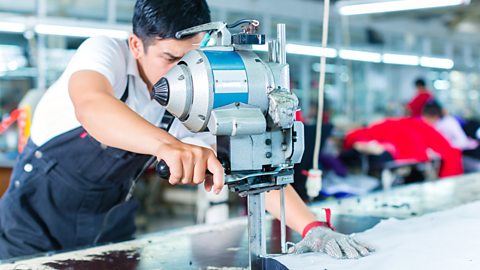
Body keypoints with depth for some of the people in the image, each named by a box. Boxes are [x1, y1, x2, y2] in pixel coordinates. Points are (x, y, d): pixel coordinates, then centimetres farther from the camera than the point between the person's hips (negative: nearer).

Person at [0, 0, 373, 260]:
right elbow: (91, 106, -46)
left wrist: (312, 226, -27)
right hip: (39, 220, -3)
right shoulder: (106, 52, -23)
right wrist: (167, 145, -64)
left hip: (111, 226, 4)